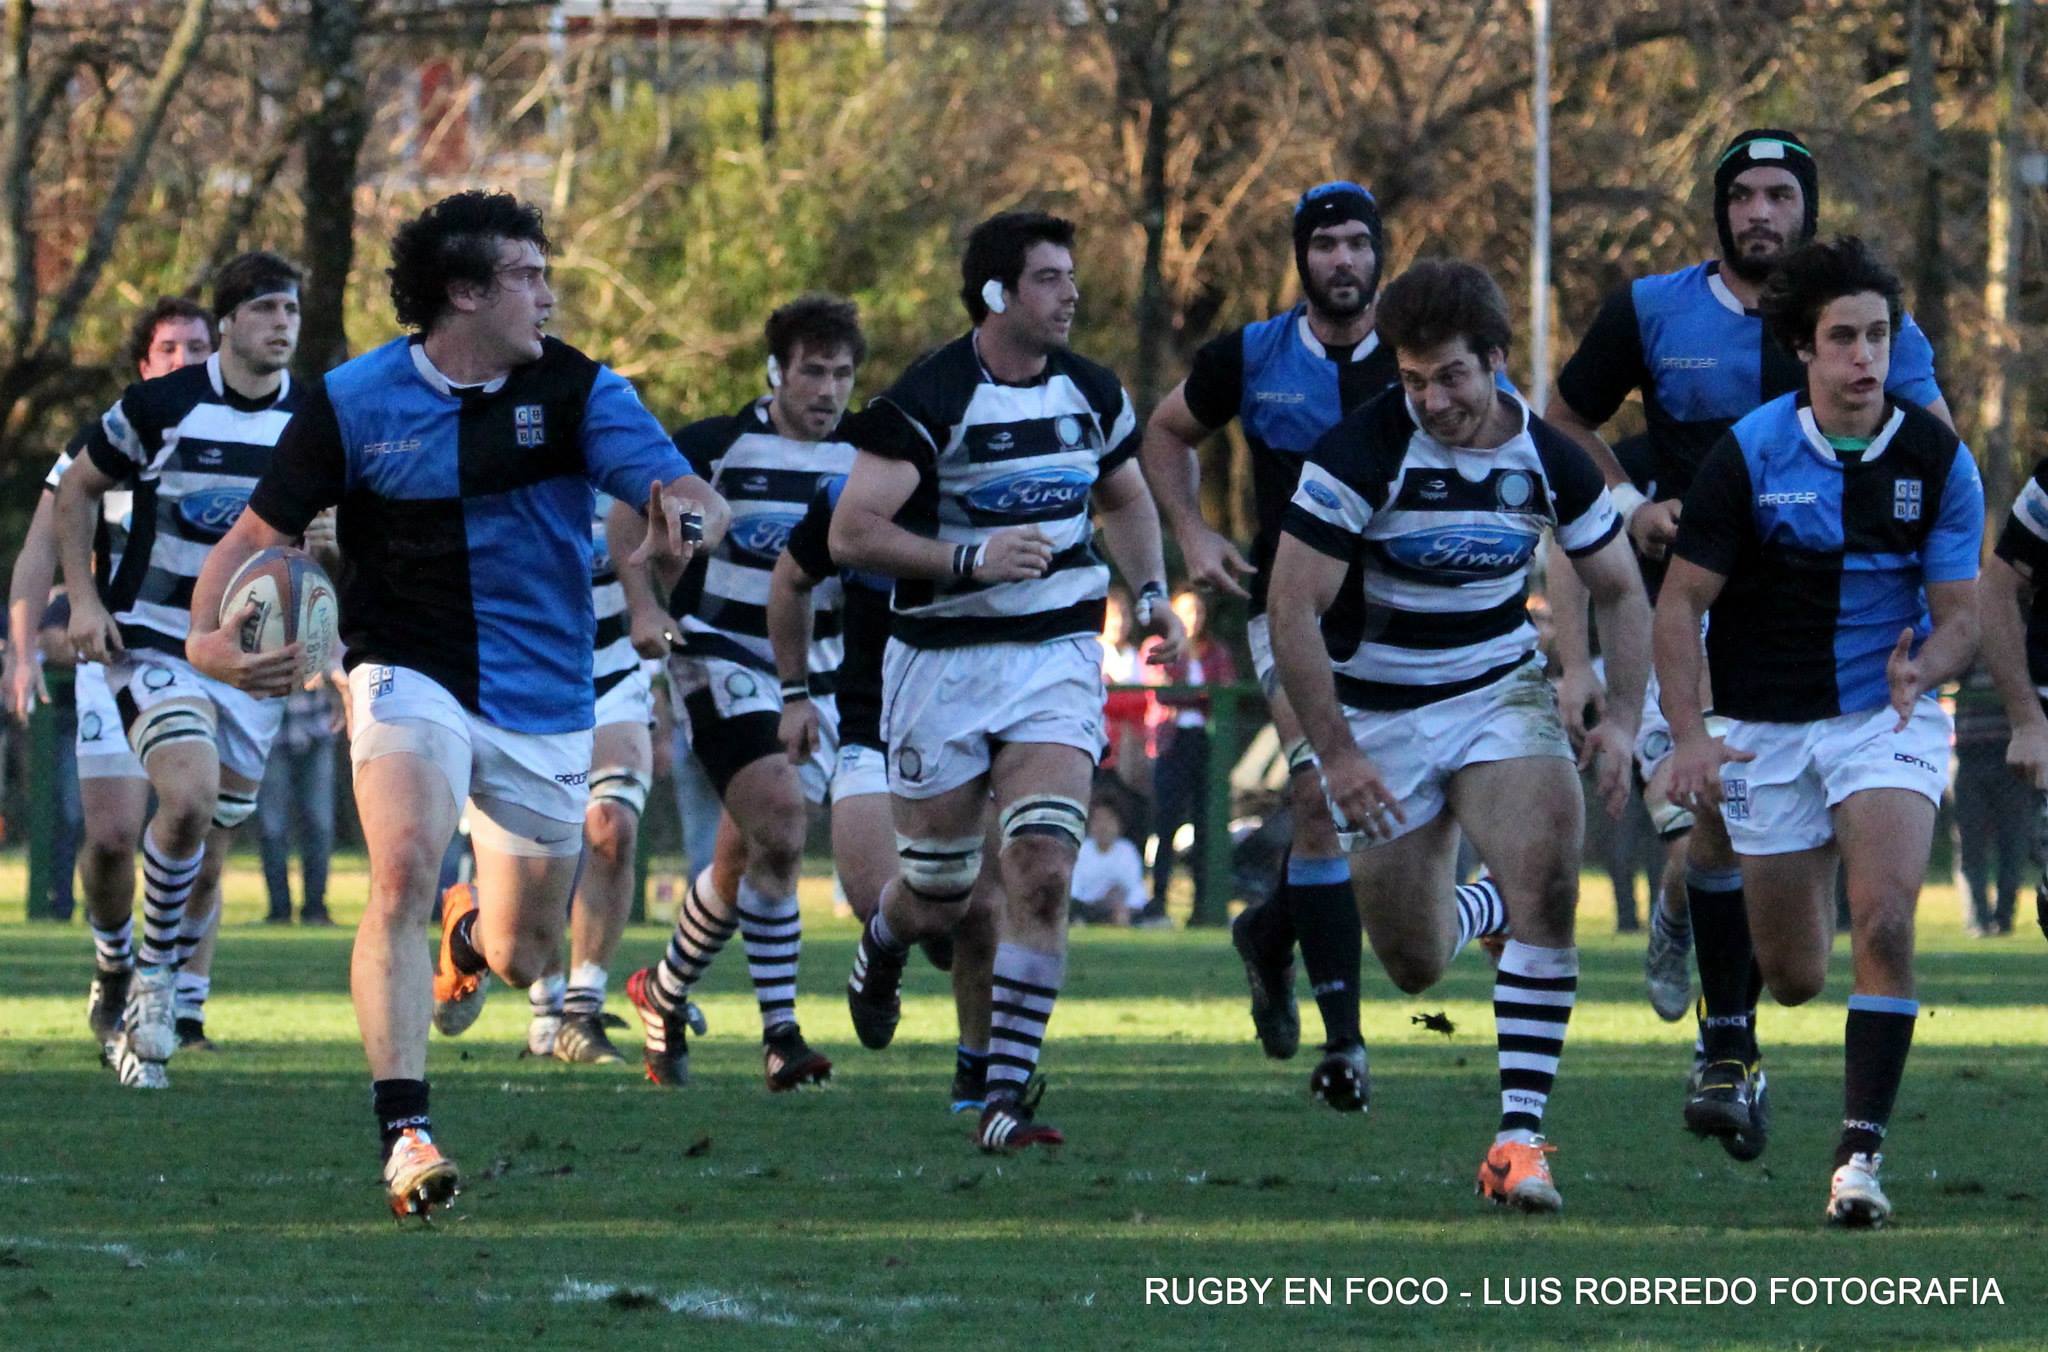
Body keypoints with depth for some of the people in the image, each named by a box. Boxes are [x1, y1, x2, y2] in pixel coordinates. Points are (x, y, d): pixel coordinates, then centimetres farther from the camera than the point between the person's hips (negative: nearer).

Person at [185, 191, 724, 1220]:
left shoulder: (575, 391, -6)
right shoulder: (354, 401, -7)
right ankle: (403, 1129, -29)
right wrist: (209, 634, -21)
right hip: (409, 674, -2)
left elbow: (698, 500, -15)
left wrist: (685, 517, -41)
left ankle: (470, 937, 50)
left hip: (542, 703, 2)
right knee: (403, 872, -29)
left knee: (523, 958, 10)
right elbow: (259, 533, -1)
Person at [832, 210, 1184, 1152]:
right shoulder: (931, 398, -13)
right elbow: (850, 533, -17)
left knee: (1041, 870, -15)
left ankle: (1007, 1095, -11)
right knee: (937, 896, 7)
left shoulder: (1090, 394, 5)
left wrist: (1152, 597, 13)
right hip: (941, 660, -3)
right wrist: (971, 559, -25)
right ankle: (880, 951, 46)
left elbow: (1126, 499, 26)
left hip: (1056, 658, 3)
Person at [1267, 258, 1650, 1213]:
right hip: (1378, 718, -1)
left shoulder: (1547, 459, -7)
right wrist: (1336, 754, -20)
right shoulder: (1362, 451, -18)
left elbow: (1619, 590, 7)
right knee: (1417, 968, 5)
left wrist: (1622, 719, -7)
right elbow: (1292, 608, -17)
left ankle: (1520, 1136, -22)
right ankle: (1484, 906, 45)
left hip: (1501, 695, 1)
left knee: (1546, 883, -25)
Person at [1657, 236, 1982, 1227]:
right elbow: (1681, 599, -6)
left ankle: (1861, 1151, -17)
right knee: (1794, 977, 5)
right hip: (1767, 726, 0)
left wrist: (1923, 670, -27)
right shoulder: (1748, 455, -9)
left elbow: (1960, 613, -4)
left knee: (1885, 922, -23)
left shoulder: (1936, 459, -7)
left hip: (1888, 718, 0)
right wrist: (1687, 736, -17)